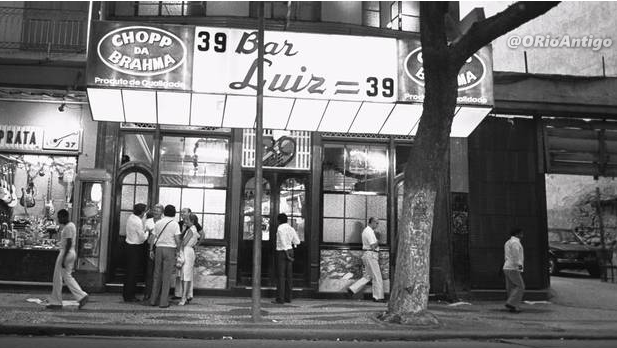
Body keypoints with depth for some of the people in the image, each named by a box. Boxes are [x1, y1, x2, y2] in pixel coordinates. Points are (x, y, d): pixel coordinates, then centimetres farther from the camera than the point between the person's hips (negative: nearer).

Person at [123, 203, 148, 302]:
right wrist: (147, 232, 0)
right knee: (132, 272, -2)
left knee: (130, 270, 16)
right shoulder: (138, 222, -21)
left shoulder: (131, 217, 5)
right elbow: (143, 238, -18)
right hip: (135, 247, -9)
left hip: (129, 245, 9)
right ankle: (129, 296, 4)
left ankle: (126, 293, 25)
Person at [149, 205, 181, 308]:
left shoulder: (158, 223, 6)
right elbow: (177, 240, -8)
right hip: (170, 249, -4)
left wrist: (151, 250, 12)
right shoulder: (174, 224, -5)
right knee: (167, 276, 0)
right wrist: (178, 251, 2)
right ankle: (163, 302, 0)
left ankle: (153, 300, 15)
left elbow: (153, 237, 6)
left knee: (157, 275, 11)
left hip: (159, 249, 4)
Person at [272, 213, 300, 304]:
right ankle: (288, 297, 13)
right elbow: (297, 242, 9)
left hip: (282, 252, -7)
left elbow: (283, 243, -17)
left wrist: (287, 256, -15)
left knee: (281, 275, -6)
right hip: (290, 251, 7)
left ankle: (280, 298, -6)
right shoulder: (291, 229, 8)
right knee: (288, 275, 10)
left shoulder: (280, 229, -13)